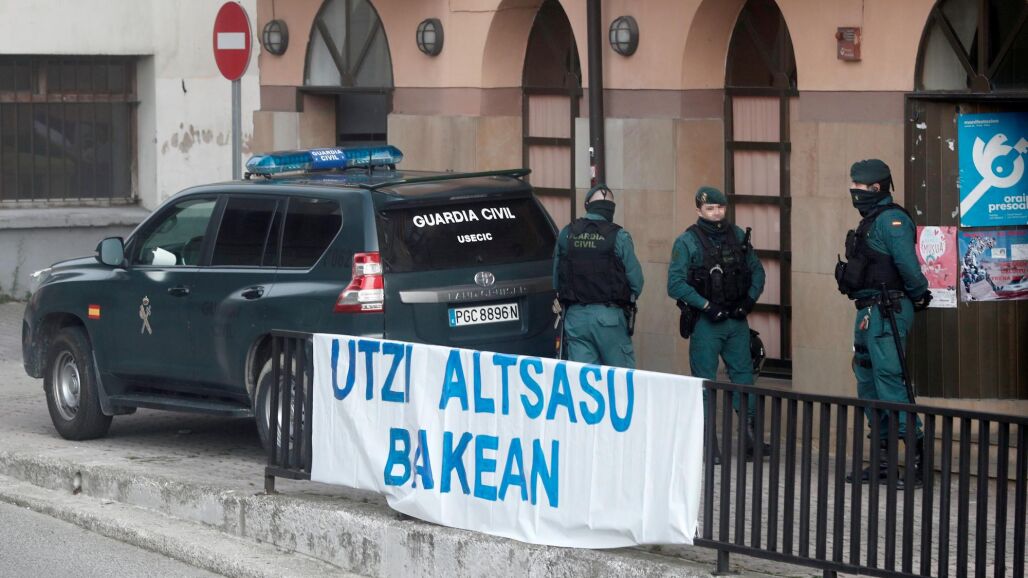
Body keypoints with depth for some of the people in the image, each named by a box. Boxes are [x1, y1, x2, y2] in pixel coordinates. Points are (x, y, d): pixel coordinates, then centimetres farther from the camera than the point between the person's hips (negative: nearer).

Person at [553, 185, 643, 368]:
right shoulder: (618, 236, -8)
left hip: (574, 315, 4)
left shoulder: (566, 234, 5)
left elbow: (556, 278, 9)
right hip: (609, 316, -4)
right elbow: (636, 279, -7)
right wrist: (628, 301, 12)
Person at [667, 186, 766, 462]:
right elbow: (675, 283, -12)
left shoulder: (738, 236, 8)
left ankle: (749, 434, 11)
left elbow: (757, 271, 15)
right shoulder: (687, 242, -6)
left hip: (736, 318, 4)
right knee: (704, 380, -1)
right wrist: (706, 305, -17)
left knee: (743, 372, 5)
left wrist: (749, 299, 0)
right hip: (706, 322, -4)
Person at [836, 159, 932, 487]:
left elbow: (907, 264, -23)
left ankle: (916, 457, -13)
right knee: (867, 381, 13)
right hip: (869, 312, 11)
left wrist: (918, 296, -11)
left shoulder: (891, 220, -14)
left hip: (887, 312, -11)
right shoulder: (871, 220, 18)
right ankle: (884, 462, 19)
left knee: (888, 379, -14)